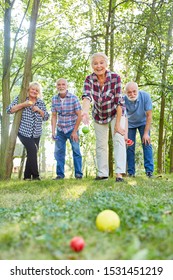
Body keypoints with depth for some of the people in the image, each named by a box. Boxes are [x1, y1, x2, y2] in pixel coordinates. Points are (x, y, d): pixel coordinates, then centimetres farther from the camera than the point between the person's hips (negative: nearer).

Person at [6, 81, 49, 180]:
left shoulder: (41, 102, 11)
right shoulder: (20, 98, 1)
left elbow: (46, 117, 9)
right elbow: (9, 110, -8)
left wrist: (39, 110, -8)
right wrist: (23, 104, -18)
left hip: (36, 133, 5)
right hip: (24, 131, -4)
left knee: (32, 153, 5)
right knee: (32, 150, -20)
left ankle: (27, 176, 17)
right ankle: (35, 175, -11)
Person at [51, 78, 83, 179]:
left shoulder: (74, 98, -13)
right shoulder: (54, 99, -2)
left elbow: (79, 115, -11)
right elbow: (54, 116, 3)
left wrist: (75, 131, -12)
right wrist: (53, 131, -4)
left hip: (72, 129, -3)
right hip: (60, 130, 4)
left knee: (76, 150, -6)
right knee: (59, 151, 4)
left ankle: (78, 173, 3)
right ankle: (60, 174, 14)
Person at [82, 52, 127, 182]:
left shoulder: (115, 77, -25)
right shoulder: (89, 79, -19)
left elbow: (119, 101, -26)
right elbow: (87, 96, -36)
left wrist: (117, 124, -27)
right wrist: (85, 111, -58)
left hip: (116, 113, -3)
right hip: (99, 115, 3)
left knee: (119, 140, -17)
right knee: (100, 145, 7)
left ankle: (119, 173, -20)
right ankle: (102, 174, 17)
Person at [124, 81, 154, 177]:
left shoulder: (145, 96, -29)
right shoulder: (124, 100, -30)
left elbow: (149, 115, -23)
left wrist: (146, 133, -23)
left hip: (143, 122, 0)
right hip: (130, 124, 0)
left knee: (147, 144, -12)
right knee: (130, 147, -3)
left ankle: (149, 170, -8)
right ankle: (131, 172, 6)